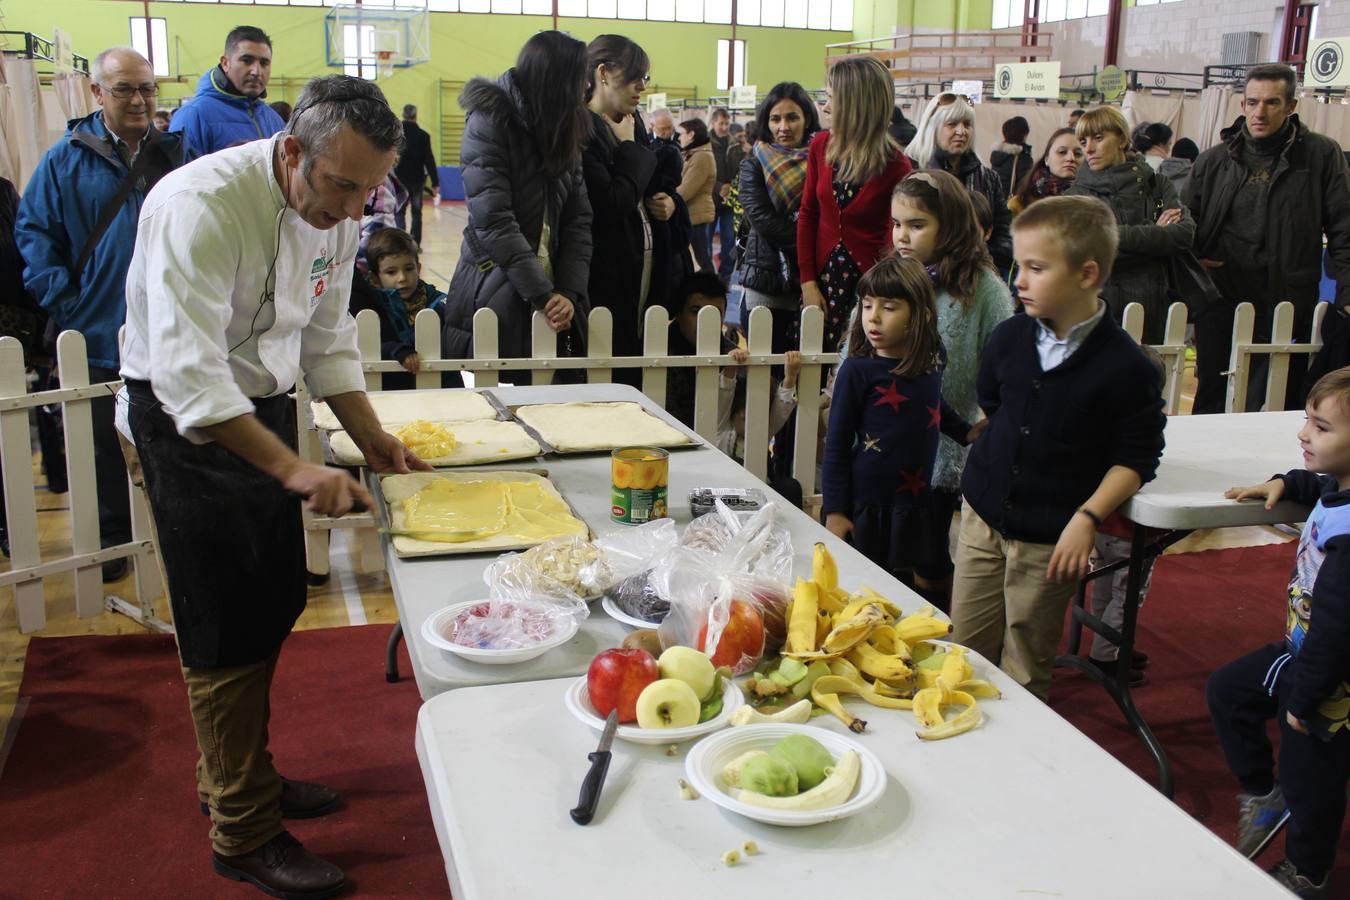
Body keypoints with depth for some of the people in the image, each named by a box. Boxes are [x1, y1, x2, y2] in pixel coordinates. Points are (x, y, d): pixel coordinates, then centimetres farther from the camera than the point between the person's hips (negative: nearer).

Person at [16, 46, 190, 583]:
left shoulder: (177, 153, 6)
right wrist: (61, 301, -9)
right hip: (99, 337, -1)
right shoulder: (66, 160, 1)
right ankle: (111, 536, 23)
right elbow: (33, 233, 2)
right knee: (105, 444, 9)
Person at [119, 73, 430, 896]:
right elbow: (187, 372, -33)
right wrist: (293, 469, -39)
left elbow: (327, 337, 10)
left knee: (275, 605, 14)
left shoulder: (334, 212, -2)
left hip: (263, 404, 8)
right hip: (185, 419, -7)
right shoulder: (201, 206, -27)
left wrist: (370, 437, 1)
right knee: (229, 631, -1)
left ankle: (236, 773, 37)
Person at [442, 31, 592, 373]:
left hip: (550, 296, 6)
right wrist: (543, 295, -20)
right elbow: (494, 221, -19)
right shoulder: (489, 122, -10)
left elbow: (578, 219, 2)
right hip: (494, 295, -5)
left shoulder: (563, 133, 9)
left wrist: (569, 292, -11)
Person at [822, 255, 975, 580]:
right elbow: (836, 446, -9)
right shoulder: (857, 370, -14)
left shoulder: (934, 358, 0)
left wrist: (969, 433, 23)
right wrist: (834, 511, -10)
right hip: (867, 508, -5)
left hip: (920, 503, 5)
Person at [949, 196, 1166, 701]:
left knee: (1024, 671, 11)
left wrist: (1087, 518, -19)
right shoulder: (1009, 338, -1)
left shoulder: (1124, 365, -16)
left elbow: (1137, 457, -10)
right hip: (983, 520, 5)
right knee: (963, 652, 13)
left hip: (1049, 541, -4)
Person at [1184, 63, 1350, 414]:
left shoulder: (1321, 155, 0)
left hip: (1285, 307, -2)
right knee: (1211, 402, 9)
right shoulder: (1213, 160, 8)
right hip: (1219, 303, 2)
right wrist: (1194, 257, -3)